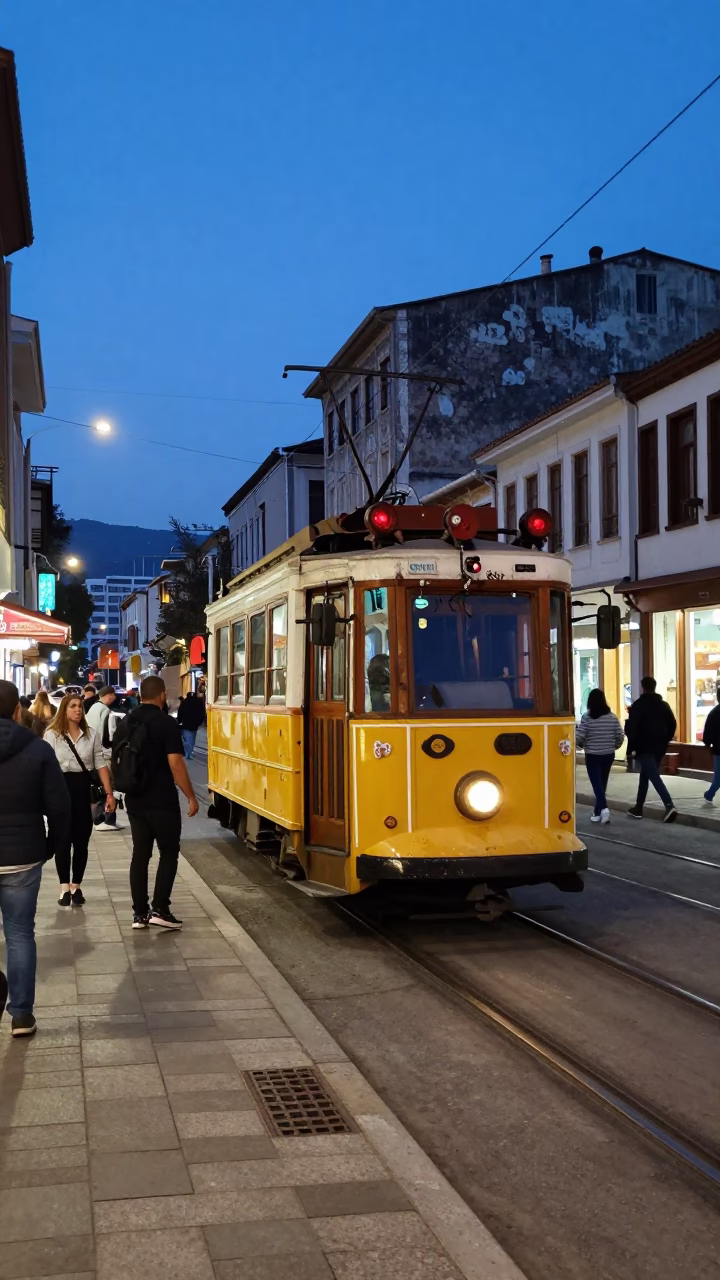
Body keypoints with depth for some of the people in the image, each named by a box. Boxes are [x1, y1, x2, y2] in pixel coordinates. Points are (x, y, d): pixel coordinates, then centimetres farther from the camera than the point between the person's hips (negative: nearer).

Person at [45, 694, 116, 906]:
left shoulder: (91, 735, 7)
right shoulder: (52, 735, -2)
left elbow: (100, 765, 5)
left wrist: (109, 793, 0)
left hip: (83, 789, 3)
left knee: (81, 840, 6)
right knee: (63, 839, 2)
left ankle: (76, 887, 17)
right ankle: (65, 888, 8)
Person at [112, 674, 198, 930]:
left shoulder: (125, 724, 7)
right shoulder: (167, 724, -13)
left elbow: (116, 761, 14)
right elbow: (175, 764, -18)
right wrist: (191, 797, -12)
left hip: (135, 800, 6)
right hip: (162, 801, -6)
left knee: (140, 854, 10)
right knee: (169, 853, 5)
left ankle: (139, 913, 11)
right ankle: (160, 910, -1)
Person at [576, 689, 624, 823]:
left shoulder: (587, 717, -12)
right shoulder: (612, 717, -1)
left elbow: (578, 737, -15)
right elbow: (620, 736, 1)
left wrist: (583, 744, 6)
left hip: (592, 755, -4)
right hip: (608, 755, 4)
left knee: (597, 784, -1)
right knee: (602, 783, 14)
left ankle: (603, 808, -22)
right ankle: (597, 813, 21)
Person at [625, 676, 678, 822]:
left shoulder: (638, 705, -8)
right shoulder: (664, 705, 10)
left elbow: (631, 727, -14)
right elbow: (672, 724, 13)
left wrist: (632, 746, -7)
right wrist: (665, 740, 18)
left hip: (644, 747, -7)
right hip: (659, 747, 7)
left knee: (654, 777, -13)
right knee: (645, 775, 18)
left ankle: (669, 806, -28)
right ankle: (638, 807, 22)